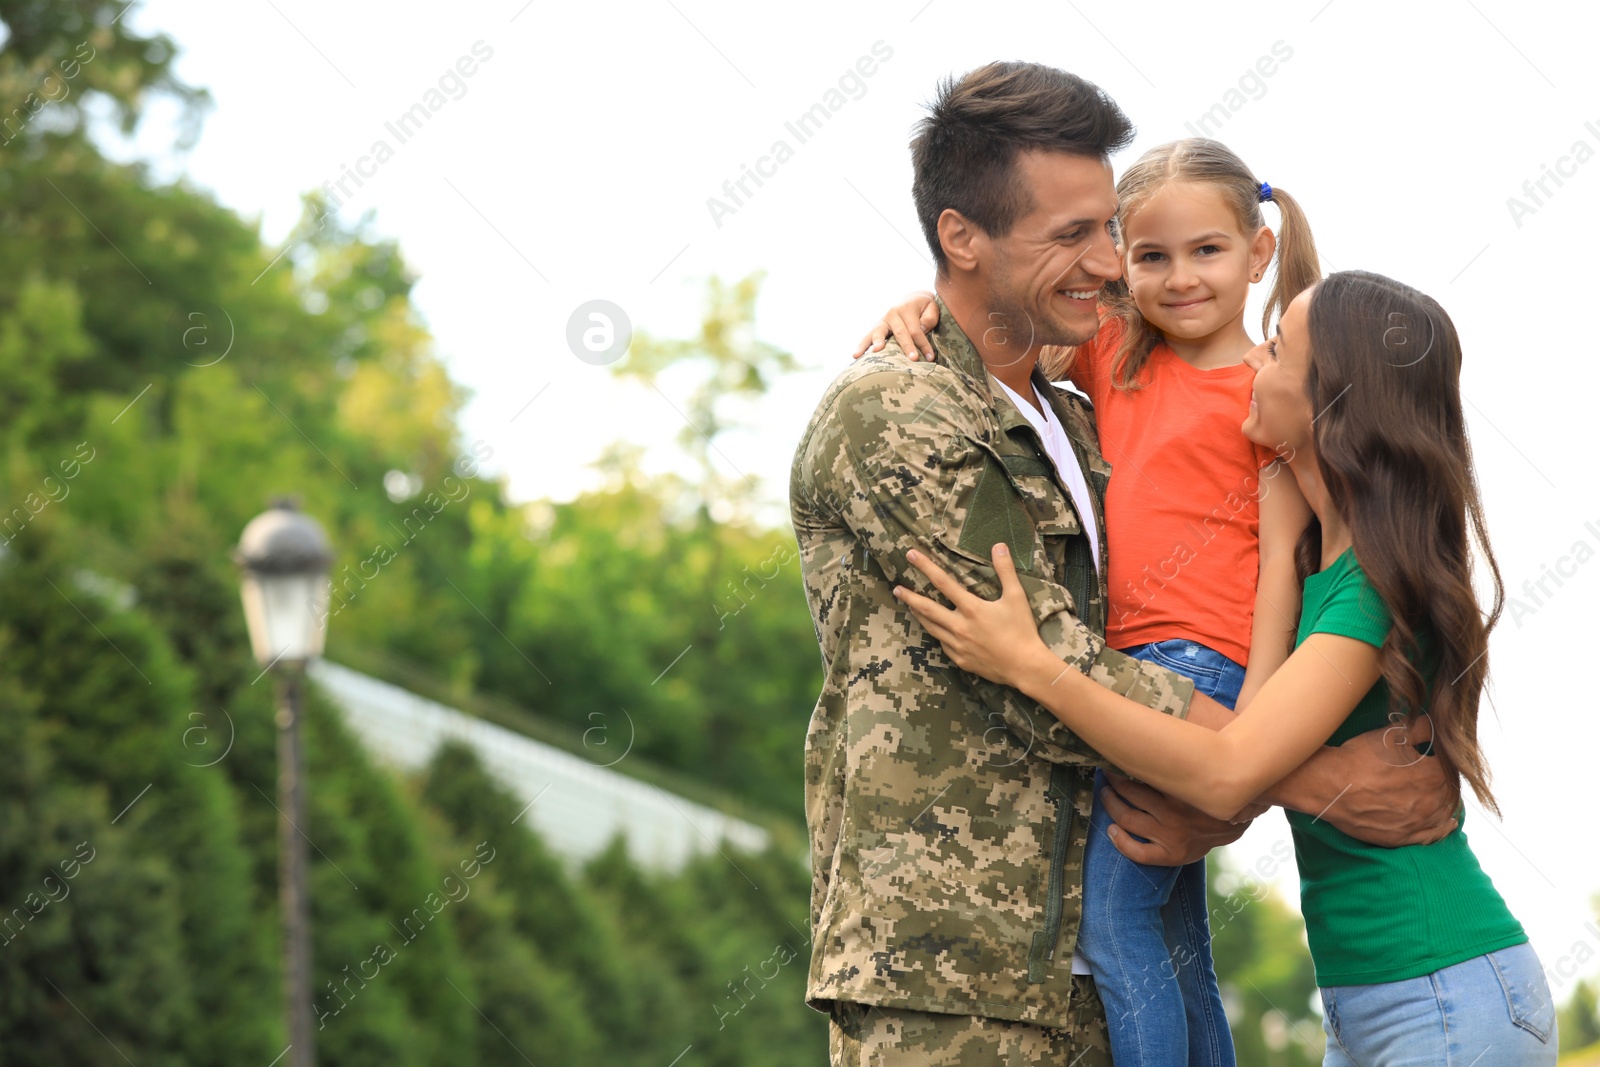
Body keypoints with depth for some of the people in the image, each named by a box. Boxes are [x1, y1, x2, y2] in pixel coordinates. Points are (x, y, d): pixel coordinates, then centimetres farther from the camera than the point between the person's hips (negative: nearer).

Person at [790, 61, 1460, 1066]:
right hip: (941, 986, -8)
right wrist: (1318, 780, -12)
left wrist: (1221, 809, -6)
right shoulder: (889, 416, -8)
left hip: (1079, 982, 8)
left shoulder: (1080, 434, 19)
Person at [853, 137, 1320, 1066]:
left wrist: (1254, 722, -13)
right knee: (1171, 945, 13)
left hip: (1200, 665, -7)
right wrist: (921, 311, -11)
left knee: (1108, 914, -17)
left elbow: (1280, 558, -6)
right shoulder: (1113, 354, 13)